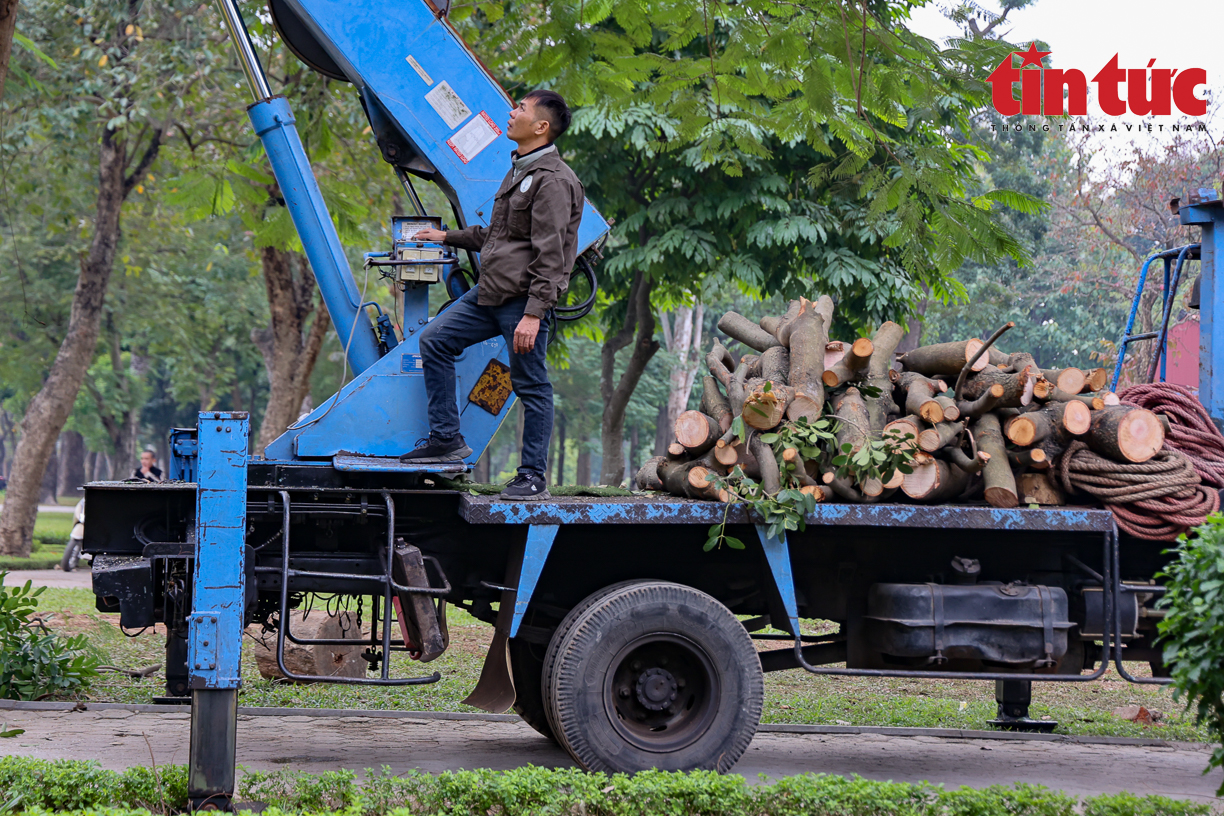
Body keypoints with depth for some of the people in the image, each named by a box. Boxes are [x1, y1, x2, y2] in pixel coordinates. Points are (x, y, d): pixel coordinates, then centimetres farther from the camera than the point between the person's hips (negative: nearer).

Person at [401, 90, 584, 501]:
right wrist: (447, 237, 36)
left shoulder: (552, 180, -13)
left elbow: (549, 255, -19)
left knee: (531, 386, -3)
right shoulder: (518, 170, 19)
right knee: (434, 339, 8)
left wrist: (532, 314, -25)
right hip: (490, 291, 10)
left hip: (524, 297, -10)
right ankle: (446, 438, 12)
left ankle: (532, 478, 3)